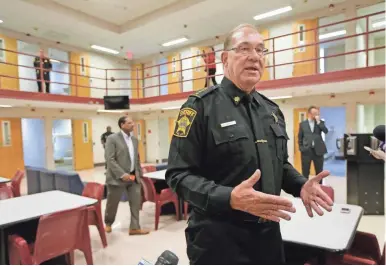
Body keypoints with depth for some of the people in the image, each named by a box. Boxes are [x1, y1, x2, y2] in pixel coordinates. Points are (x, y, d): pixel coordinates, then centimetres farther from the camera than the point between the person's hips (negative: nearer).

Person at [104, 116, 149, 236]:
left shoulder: (134, 140, 10)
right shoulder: (112, 138, -10)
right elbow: (109, 159, -16)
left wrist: (139, 173, 13)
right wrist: (122, 174, -21)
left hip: (133, 177, 5)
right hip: (117, 177, -5)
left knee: (136, 202, 3)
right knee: (112, 203, 11)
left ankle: (134, 227, 15)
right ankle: (108, 223, 37)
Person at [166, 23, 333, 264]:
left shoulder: (272, 110, 8)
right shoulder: (201, 106, -13)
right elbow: (179, 174, -18)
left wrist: (301, 185, -2)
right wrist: (230, 198, -30)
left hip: (268, 232, 7)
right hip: (219, 236, -6)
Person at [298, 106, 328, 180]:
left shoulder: (320, 122, 8)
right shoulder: (302, 124, 5)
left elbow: (326, 131, -9)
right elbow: (300, 137, 8)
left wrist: (318, 121, -12)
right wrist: (301, 148, 0)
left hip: (318, 150, 1)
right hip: (306, 150, -1)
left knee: (319, 172, 9)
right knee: (305, 172, 3)